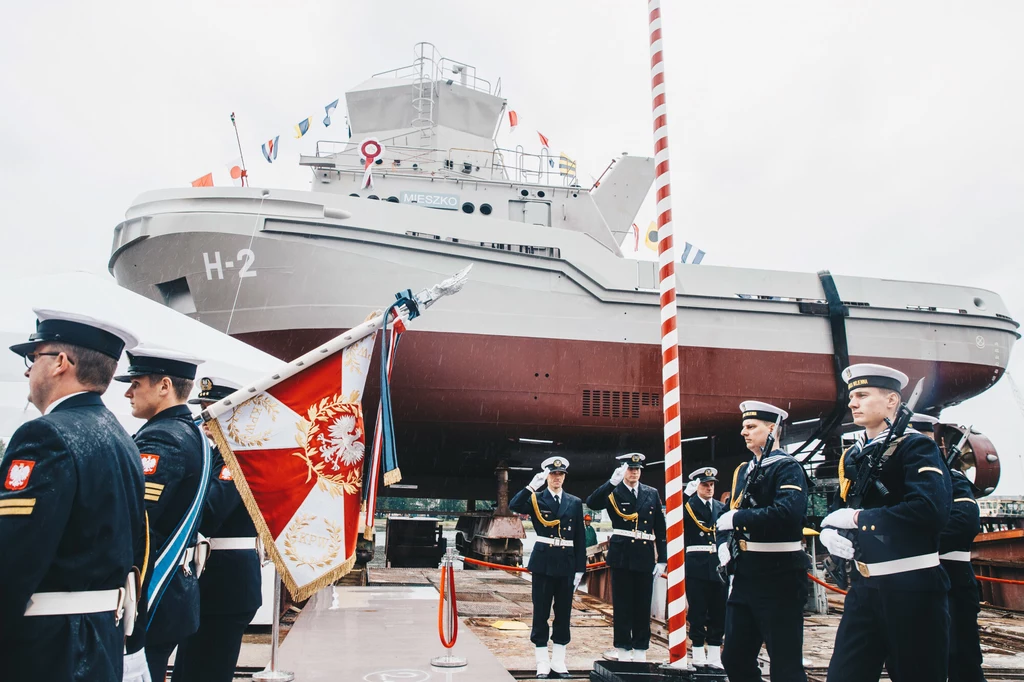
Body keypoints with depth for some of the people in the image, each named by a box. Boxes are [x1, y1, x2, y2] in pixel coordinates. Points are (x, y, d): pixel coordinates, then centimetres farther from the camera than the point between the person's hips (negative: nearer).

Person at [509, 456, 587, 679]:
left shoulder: (575, 503, 8)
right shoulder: (536, 499, 1)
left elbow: (580, 538, 7)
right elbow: (514, 506, -19)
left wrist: (580, 568, 2)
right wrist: (532, 486, -25)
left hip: (566, 564, 2)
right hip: (543, 563, -2)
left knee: (563, 613, 8)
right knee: (541, 613, 3)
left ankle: (558, 661, 19)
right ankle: (542, 663, 12)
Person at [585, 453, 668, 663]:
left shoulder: (652, 494, 9)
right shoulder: (613, 492, 0)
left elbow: (660, 529, 9)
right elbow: (592, 503, -20)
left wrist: (662, 559, 5)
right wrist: (612, 482, -29)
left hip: (645, 556, 3)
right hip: (621, 555, -2)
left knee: (643, 606, 7)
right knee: (622, 606, 4)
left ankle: (640, 650, 18)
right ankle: (623, 649, 14)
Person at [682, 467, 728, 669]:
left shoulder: (721, 508, 14)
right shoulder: (689, 505, 2)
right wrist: (687, 493, -25)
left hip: (718, 565, 4)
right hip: (696, 565, -4)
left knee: (718, 611, 6)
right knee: (697, 611, 2)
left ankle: (714, 653, 16)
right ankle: (698, 653, 11)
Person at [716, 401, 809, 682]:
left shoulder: (787, 467, -10)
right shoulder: (743, 471, 15)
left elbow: (788, 512, -28)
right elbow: (729, 515, 17)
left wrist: (736, 519, -22)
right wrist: (723, 544, -2)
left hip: (779, 575, -8)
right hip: (746, 574, 8)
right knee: (735, 658, 13)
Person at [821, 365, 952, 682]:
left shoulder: (916, 447, -9)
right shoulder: (851, 457, 12)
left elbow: (932, 510, -25)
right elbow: (838, 510, 17)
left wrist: (858, 518, -19)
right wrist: (830, 531, -7)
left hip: (911, 588, -6)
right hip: (864, 586, 6)